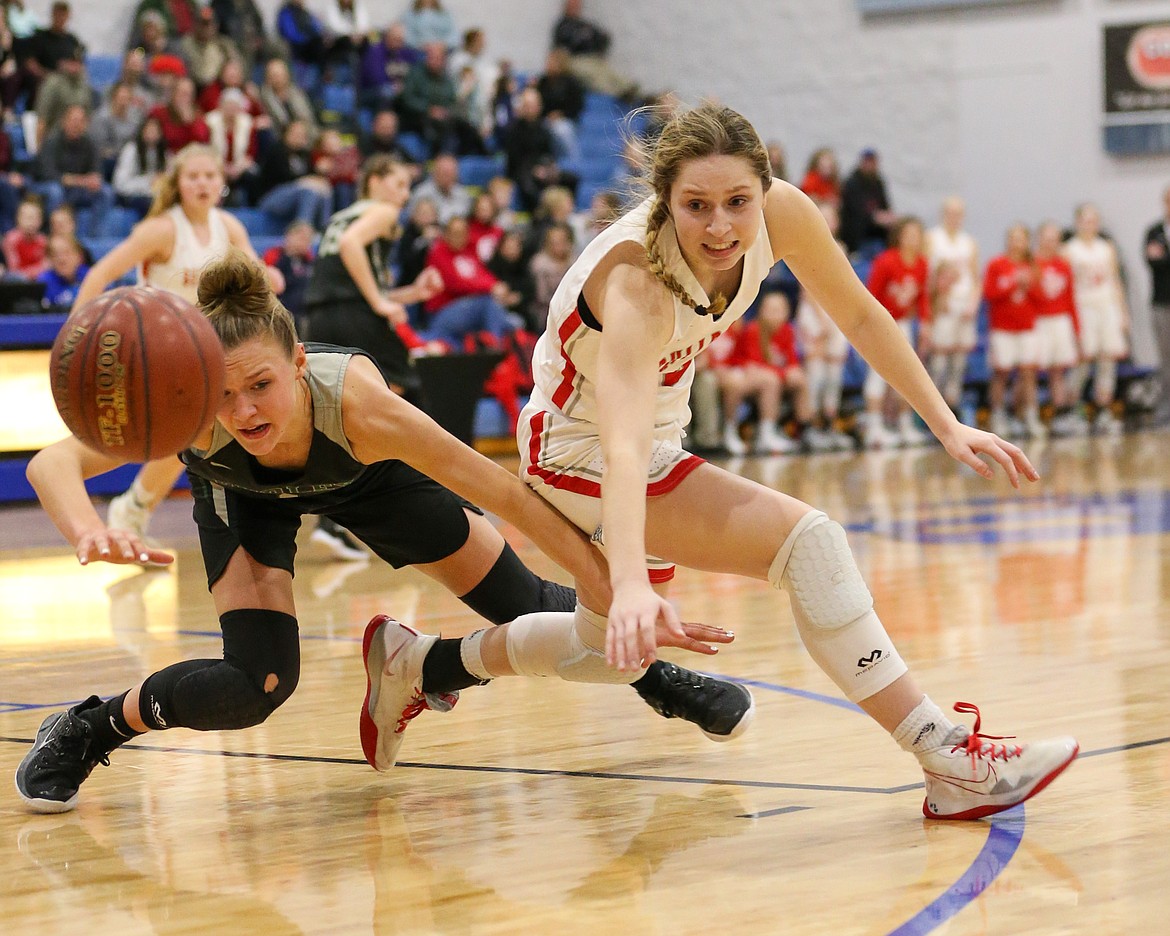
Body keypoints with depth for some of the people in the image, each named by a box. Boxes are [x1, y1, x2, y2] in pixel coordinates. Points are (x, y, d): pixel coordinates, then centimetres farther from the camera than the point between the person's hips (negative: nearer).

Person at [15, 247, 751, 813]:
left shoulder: (357, 404, -44)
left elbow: (506, 493, -39)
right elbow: (55, 462, -49)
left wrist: (618, 601, -40)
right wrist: (89, 533, -73)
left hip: (364, 477, 1)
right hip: (245, 498, -1)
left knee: (532, 610, -4)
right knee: (259, 683, -21)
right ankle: (86, 731, 1)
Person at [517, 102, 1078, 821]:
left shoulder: (781, 214, -21)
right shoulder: (637, 283, -38)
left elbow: (860, 315, -4)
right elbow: (622, 448, -52)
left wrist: (947, 425, -9)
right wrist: (631, 584, -66)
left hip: (659, 432, 8)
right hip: (581, 448, -8)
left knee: (614, 650, 26)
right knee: (806, 540, -24)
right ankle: (950, 766, -21)